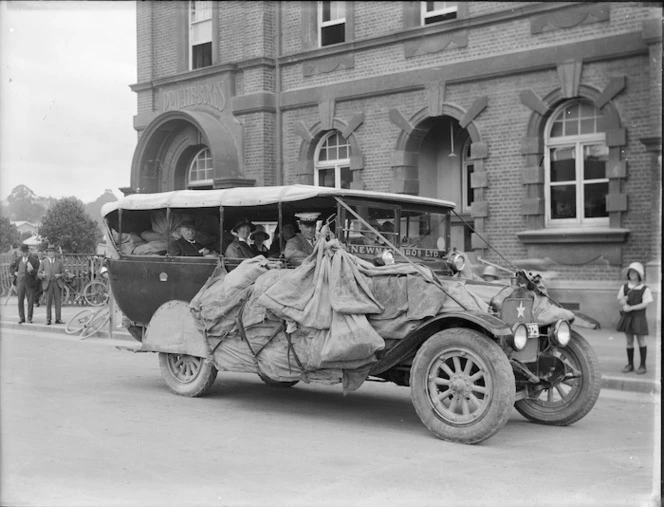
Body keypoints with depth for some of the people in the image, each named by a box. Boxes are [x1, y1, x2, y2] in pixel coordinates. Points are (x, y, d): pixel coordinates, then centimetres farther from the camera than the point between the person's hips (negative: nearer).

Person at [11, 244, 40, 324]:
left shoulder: (34, 259, -5)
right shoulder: (19, 259, 8)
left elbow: (38, 271, -8)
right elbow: (12, 266, 27)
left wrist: (32, 270, -27)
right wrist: (14, 272, 10)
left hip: (30, 282, -3)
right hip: (20, 282, 3)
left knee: (30, 301, 1)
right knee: (20, 301, 5)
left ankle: (29, 318, 11)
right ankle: (21, 317, 16)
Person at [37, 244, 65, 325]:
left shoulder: (59, 262, 10)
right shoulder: (44, 262, 8)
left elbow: (63, 273, 13)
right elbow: (38, 274, 6)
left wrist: (59, 275, -9)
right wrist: (42, 275, -16)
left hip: (57, 283, 1)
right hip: (48, 283, -1)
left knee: (58, 302, -2)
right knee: (48, 302, -2)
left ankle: (58, 319, 3)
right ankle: (48, 320, 2)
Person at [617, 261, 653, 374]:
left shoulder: (645, 289, -6)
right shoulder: (624, 287, 6)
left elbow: (645, 304, -13)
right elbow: (621, 301, 6)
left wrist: (631, 308, -20)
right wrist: (624, 302, -18)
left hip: (638, 317, -3)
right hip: (627, 317, 4)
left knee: (641, 341, 3)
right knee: (629, 341, 9)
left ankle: (643, 365, 12)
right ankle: (630, 364, 18)